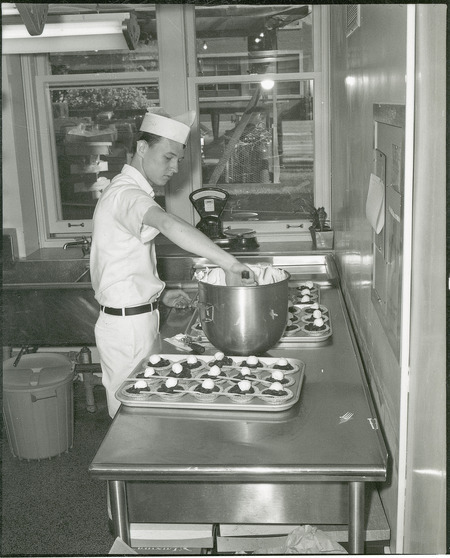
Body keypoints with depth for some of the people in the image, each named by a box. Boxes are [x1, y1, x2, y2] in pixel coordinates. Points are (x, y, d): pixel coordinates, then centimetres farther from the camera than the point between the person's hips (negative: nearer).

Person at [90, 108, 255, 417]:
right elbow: (168, 223, -44)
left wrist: (158, 295, 13)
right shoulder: (127, 194, -21)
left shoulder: (124, 190, 13)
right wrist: (229, 263, -47)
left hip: (138, 317, 10)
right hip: (128, 325, -10)